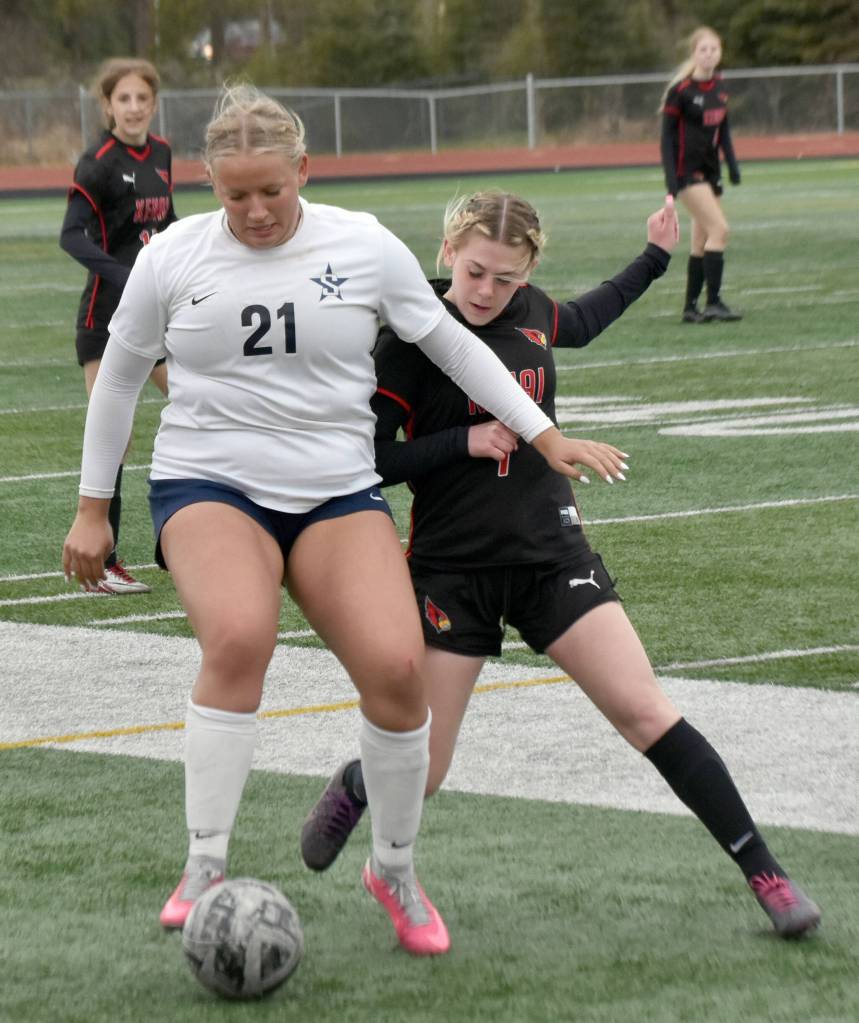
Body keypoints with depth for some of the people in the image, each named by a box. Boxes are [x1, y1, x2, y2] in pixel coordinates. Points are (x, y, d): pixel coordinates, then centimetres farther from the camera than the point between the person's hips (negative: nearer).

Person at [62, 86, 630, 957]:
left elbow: (452, 344, 11)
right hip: (208, 487, -1)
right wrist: (92, 510, 14)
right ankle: (204, 869, -22)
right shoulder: (172, 258, 0)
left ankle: (395, 870, 6)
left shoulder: (364, 247, 0)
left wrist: (545, 437, 10)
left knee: (397, 666, -19)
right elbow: (119, 377, 12)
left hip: (339, 494, 1)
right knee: (239, 635, -33)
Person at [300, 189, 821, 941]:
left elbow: (581, 323, 30)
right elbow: (370, 462, -12)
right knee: (420, 773, 0)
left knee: (646, 712, -8)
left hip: (551, 553, 3)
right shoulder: (410, 341, -11)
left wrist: (654, 258, 33)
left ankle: (764, 872, -4)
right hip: (452, 566, -3)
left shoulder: (529, 313, 4)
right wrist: (464, 441, -19)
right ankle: (354, 786, 36)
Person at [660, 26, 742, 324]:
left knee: (701, 242, 8)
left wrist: (732, 163, 11)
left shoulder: (719, 86, 8)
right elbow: (667, 133, -11)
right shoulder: (681, 90, -13)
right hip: (688, 171, -7)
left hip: (710, 169, 7)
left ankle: (691, 308, 15)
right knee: (719, 229, -17)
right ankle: (713, 303, -14)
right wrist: (670, 175, -16)